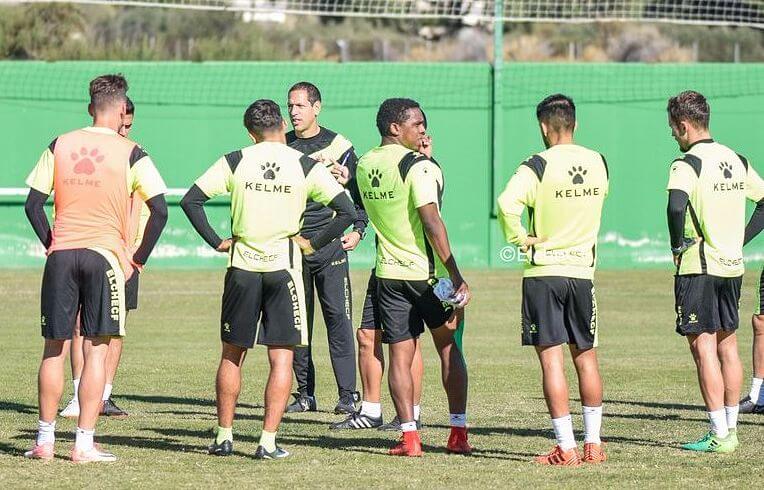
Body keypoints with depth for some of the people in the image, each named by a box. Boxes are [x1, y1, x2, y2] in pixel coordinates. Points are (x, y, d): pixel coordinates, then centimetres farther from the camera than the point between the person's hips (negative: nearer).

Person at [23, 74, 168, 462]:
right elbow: (159, 210, -7)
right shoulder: (130, 153, -2)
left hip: (61, 255, 3)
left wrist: (51, 243, 14)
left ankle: (45, 438, 12)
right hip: (105, 255, -3)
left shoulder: (60, 146, 6)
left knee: (54, 350, 10)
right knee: (96, 351, 0)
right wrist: (138, 259, 2)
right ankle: (84, 443, -3)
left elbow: (33, 204, 5)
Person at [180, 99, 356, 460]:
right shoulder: (306, 166, -2)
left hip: (242, 267, 1)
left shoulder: (235, 162, 0)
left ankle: (224, 437, 16)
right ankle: (268, 442, -3)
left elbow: (191, 200, -3)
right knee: (281, 358, 3)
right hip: (284, 266, -1)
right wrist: (314, 244, 2)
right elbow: (346, 211, -7)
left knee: (232, 355, 13)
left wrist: (216, 241, 3)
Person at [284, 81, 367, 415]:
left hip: (330, 242, -3)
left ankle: (347, 394, -8)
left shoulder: (338, 145, 4)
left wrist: (358, 229, -1)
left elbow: (358, 190, 9)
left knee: (338, 316, -8)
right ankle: (305, 393, 10)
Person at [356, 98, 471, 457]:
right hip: (428, 272, -4)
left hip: (388, 273, 4)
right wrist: (456, 277, -21)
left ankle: (409, 436, -3)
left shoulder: (364, 166, 7)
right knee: (449, 348, 10)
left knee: (400, 354, 4)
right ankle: (458, 433, 10)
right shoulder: (419, 167, -15)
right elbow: (432, 222, -22)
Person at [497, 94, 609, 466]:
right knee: (586, 357, 14)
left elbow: (508, 204, -27)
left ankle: (566, 448, -6)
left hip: (543, 271, -4)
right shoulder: (598, 163, 4)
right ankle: (593, 443, 18)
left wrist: (520, 239, -12)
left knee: (551, 359, -3)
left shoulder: (538, 166, -12)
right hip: (583, 270, 4)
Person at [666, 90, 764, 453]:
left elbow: (676, 206, -30)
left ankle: (719, 436, -8)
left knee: (703, 346, -5)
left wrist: (677, 245, -15)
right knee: (727, 344, 14)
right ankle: (730, 429, 18)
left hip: (698, 266, -7)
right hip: (733, 266, 7)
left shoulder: (688, 164, -14)